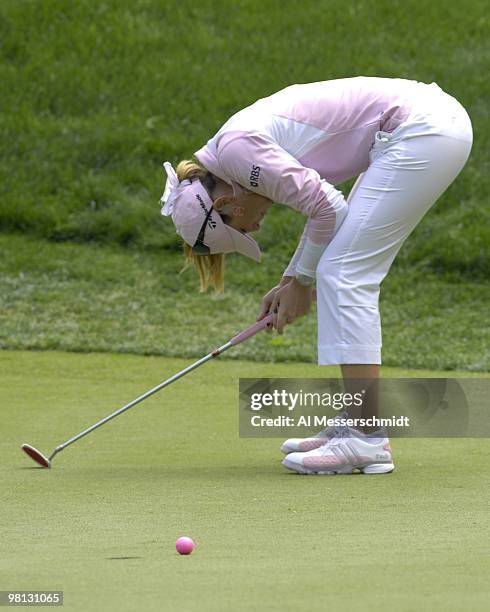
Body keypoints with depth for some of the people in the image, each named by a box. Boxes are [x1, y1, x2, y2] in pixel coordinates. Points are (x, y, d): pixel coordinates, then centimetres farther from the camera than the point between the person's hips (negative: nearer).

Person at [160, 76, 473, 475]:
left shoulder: (235, 149, -11)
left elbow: (327, 208, -12)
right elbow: (328, 206, 22)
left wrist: (301, 281, 2)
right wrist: (289, 283, 16)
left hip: (421, 132, -10)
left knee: (342, 274, -8)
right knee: (348, 277, 13)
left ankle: (367, 441, -10)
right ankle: (355, 426, 17)